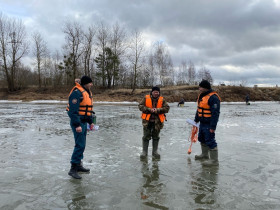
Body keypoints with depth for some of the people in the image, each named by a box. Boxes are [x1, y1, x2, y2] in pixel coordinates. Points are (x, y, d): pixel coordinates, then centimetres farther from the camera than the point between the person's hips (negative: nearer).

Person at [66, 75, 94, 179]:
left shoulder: (87, 92, 14)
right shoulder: (77, 93, -17)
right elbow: (73, 110, -22)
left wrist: (90, 122, 19)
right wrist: (77, 125, -25)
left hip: (83, 122, 10)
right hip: (77, 123, -10)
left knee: (81, 144, 15)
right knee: (80, 145, -10)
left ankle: (78, 165, 27)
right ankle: (73, 169, -2)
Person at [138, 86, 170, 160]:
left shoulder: (162, 100, 3)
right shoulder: (146, 98, 0)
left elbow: (167, 108, -4)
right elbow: (140, 106, -6)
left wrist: (157, 110, -18)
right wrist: (149, 109, -18)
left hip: (157, 121, 1)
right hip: (147, 121, -1)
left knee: (156, 137, 11)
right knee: (146, 137, 3)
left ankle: (155, 152, 24)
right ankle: (144, 152, 15)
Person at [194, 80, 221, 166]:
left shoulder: (213, 97, -20)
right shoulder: (201, 95, 11)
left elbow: (215, 113, -23)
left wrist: (213, 127, -25)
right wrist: (196, 119, 23)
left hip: (209, 124, -10)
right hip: (202, 123, 10)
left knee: (210, 141, -6)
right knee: (202, 139, 21)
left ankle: (214, 160, 5)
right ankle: (204, 155, 38)